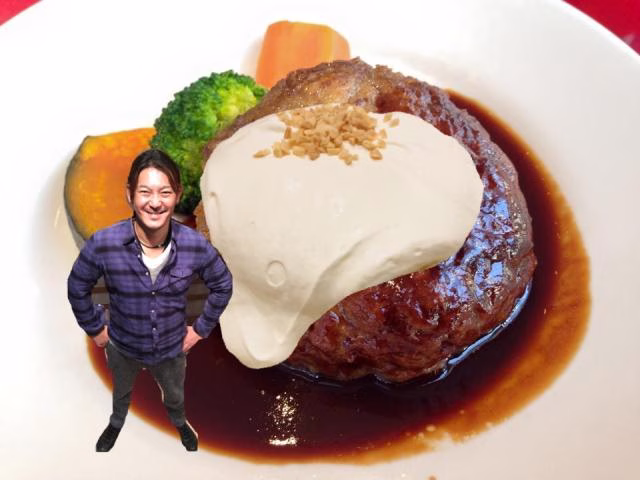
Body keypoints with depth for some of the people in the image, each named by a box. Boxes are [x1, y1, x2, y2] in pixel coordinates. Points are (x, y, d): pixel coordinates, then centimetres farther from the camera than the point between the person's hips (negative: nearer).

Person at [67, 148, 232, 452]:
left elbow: (222, 285, -9)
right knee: (121, 390, 34)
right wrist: (95, 328, -3)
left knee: (174, 395, 32)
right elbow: (77, 288, -10)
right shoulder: (102, 244, -31)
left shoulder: (196, 245, -29)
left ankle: (179, 423, 67)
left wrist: (202, 328, -4)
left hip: (172, 347, 0)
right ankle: (116, 423, 68)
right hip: (122, 347, 0)